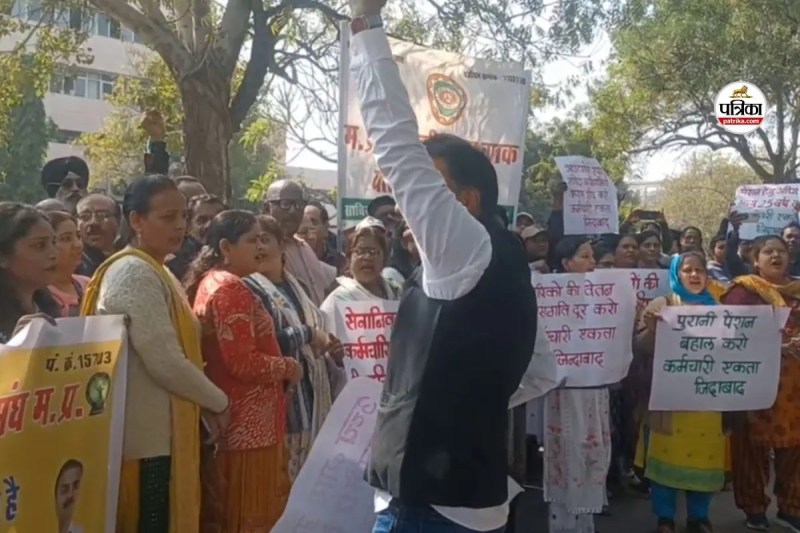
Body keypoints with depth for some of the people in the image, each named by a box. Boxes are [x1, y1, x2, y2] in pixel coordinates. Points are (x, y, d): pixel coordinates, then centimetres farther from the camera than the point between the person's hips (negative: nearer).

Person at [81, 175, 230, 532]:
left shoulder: (153, 271, 15)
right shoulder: (136, 274, -17)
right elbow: (166, 362, -23)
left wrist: (206, 402, 12)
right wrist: (217, 402, -8)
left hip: (158, 431, 10)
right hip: (147, 436, -10)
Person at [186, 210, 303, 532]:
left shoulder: (210, 282, 14)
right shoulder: (231, 289, -17)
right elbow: (244, 362, -23)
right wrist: (288, 368, -7)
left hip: (237, 420, 10)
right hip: (246, 424, -10)